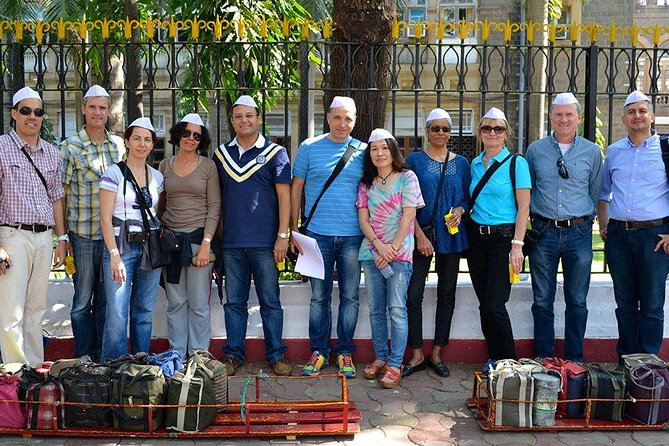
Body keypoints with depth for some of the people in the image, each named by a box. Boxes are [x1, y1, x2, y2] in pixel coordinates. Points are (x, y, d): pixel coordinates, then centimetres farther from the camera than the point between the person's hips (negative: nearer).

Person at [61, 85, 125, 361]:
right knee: (83, 299, 4)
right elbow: (60, 193, -4)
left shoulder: (119, 144, 8)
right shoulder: (70, 147, -3)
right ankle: (83, 358, 16)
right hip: (83, 235, -4)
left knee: (106, 298, 12)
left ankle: (103, 356, 23)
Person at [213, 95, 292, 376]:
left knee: (270, 302, 2)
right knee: (234, 302, 9)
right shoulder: (221, 154, 12)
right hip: (231, 242, 3)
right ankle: (233, 354, 17)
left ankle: (276, 355, 11)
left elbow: (284, 196, -2)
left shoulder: (275, 152, 2)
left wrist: (282, 235, -9)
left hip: (265, 242, -3)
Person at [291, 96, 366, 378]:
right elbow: (296, 189, 7)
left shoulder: (363, 151, 6)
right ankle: (319, 352, 17)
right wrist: (294, 230, 3)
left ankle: (344, 352, 18)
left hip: (353, 236, 1)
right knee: (319, 297, 5)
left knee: (350, 297, 6)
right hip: (318, 234, -1)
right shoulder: (309, 148, 4)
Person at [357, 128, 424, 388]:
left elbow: (408, 216, -6)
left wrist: (393, 248, -12)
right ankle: (380, 358, 18)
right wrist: (379, 245, -10)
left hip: (399, 252, -4)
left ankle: (395, 364, -3)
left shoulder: (407, 178, 1)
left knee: (396, 309, -8)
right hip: (371, 252, 4)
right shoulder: (366, 184, 12)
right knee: (376, 309, 8)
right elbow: (363, 219, 6)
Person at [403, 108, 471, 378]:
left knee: (446, 295, 7)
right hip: (420, 235, -2)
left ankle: (436, 354, 19)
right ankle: (417, 355, 8)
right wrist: (419, 235, -10)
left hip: (451, 237, 3)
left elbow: (469, 196, 13)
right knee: (413, 295, -7)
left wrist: (460, 210, -10)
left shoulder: (461, 163, 9)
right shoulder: (415, 160, 2)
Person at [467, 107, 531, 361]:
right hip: (476, 236, 6)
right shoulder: (475, 164, 12)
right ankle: (494, 360, 21)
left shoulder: (516, 163, -5)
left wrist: (517, 245, -16)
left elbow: (524, 207, -10)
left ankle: (509, 363, 6)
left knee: (495, 305, -10)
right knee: (484, 304, 8)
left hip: (503, 238, -5)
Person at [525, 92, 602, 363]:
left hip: (578, 232, 0)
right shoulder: (535, 150, 5)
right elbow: (526, 190, 13)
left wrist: (584, 220, 10)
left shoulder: (592, 152, 4)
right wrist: (534, 218, 8)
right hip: (544, 231, 0)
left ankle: (574, 360, 18)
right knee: (542, 300, 7)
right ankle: (543, 358, 19)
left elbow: (595, 192, 12)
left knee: (577, 300, 7)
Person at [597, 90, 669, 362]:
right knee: (624, 302, 11)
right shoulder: (613, 151, 12)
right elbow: (603, 192, 22)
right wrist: (603, 225, 11)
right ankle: (626, 361, 21)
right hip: (618, 234, 4)